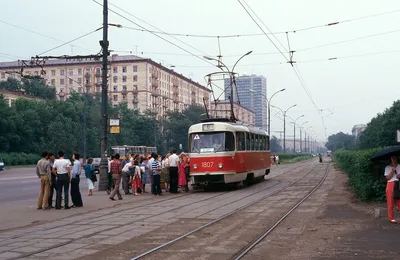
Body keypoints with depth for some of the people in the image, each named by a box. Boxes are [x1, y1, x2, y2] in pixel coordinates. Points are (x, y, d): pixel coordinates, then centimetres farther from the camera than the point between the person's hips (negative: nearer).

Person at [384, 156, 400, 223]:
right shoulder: (387, 168, 5)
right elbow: (388, 178, -6)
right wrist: (393, 170, -12)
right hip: (391, 185, -2)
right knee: (391, 202, -1)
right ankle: (391, 218, 5)